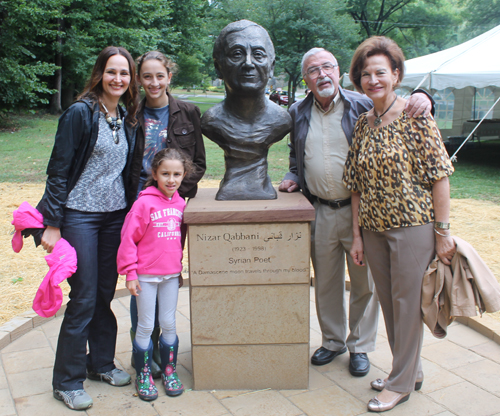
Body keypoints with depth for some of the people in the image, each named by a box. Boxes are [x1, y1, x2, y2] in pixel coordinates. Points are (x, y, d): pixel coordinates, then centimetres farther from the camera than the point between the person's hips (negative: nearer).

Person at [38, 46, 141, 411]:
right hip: (80, 215, -6)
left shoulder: (126, 117, 9)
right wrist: (53, 224, -13)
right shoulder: (81, 113, -10)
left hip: (117, 216, 6)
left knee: (106, 293, 13)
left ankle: (101, 363, 31)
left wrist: (131, 210, 13)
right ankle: (67, 381, 15)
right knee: (83, 298, -1)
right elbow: (58, 169, -11)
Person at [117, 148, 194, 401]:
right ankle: (143, 375, 22)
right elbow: (128, 238, -11)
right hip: (146, 275, -4)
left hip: (171, 274, 4)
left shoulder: (180, 204, 3)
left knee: (169, 324, 12)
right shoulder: (144, 203, -13)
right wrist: (130, 273, -11)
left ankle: (169, 369, 28)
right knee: (146, 326, 6)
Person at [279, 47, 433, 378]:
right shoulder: (298, 114, 8)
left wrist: (421, 100, -23)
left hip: (359, 211, -3)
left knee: (364, 282, 8)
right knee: (325, 282, 15)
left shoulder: (363, 105, -5)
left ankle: (359, 346, 28)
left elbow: (398, 111, -2)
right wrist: (294, 178, 5)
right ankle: (332, 341, 35)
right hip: (320, 212, 3)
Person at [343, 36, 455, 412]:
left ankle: (402, 382, 20)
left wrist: (443, 232, -13)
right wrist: (357, 235, 7)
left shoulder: (416, 116, -9)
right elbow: (357, 184, 9)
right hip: (375, 229, 6)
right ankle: (411, 370, 34)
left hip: (413, 226, -6)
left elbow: (439, 175, -10)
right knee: (389, 302, 15)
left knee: (407, 301, 3)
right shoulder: (364, 123, 8)